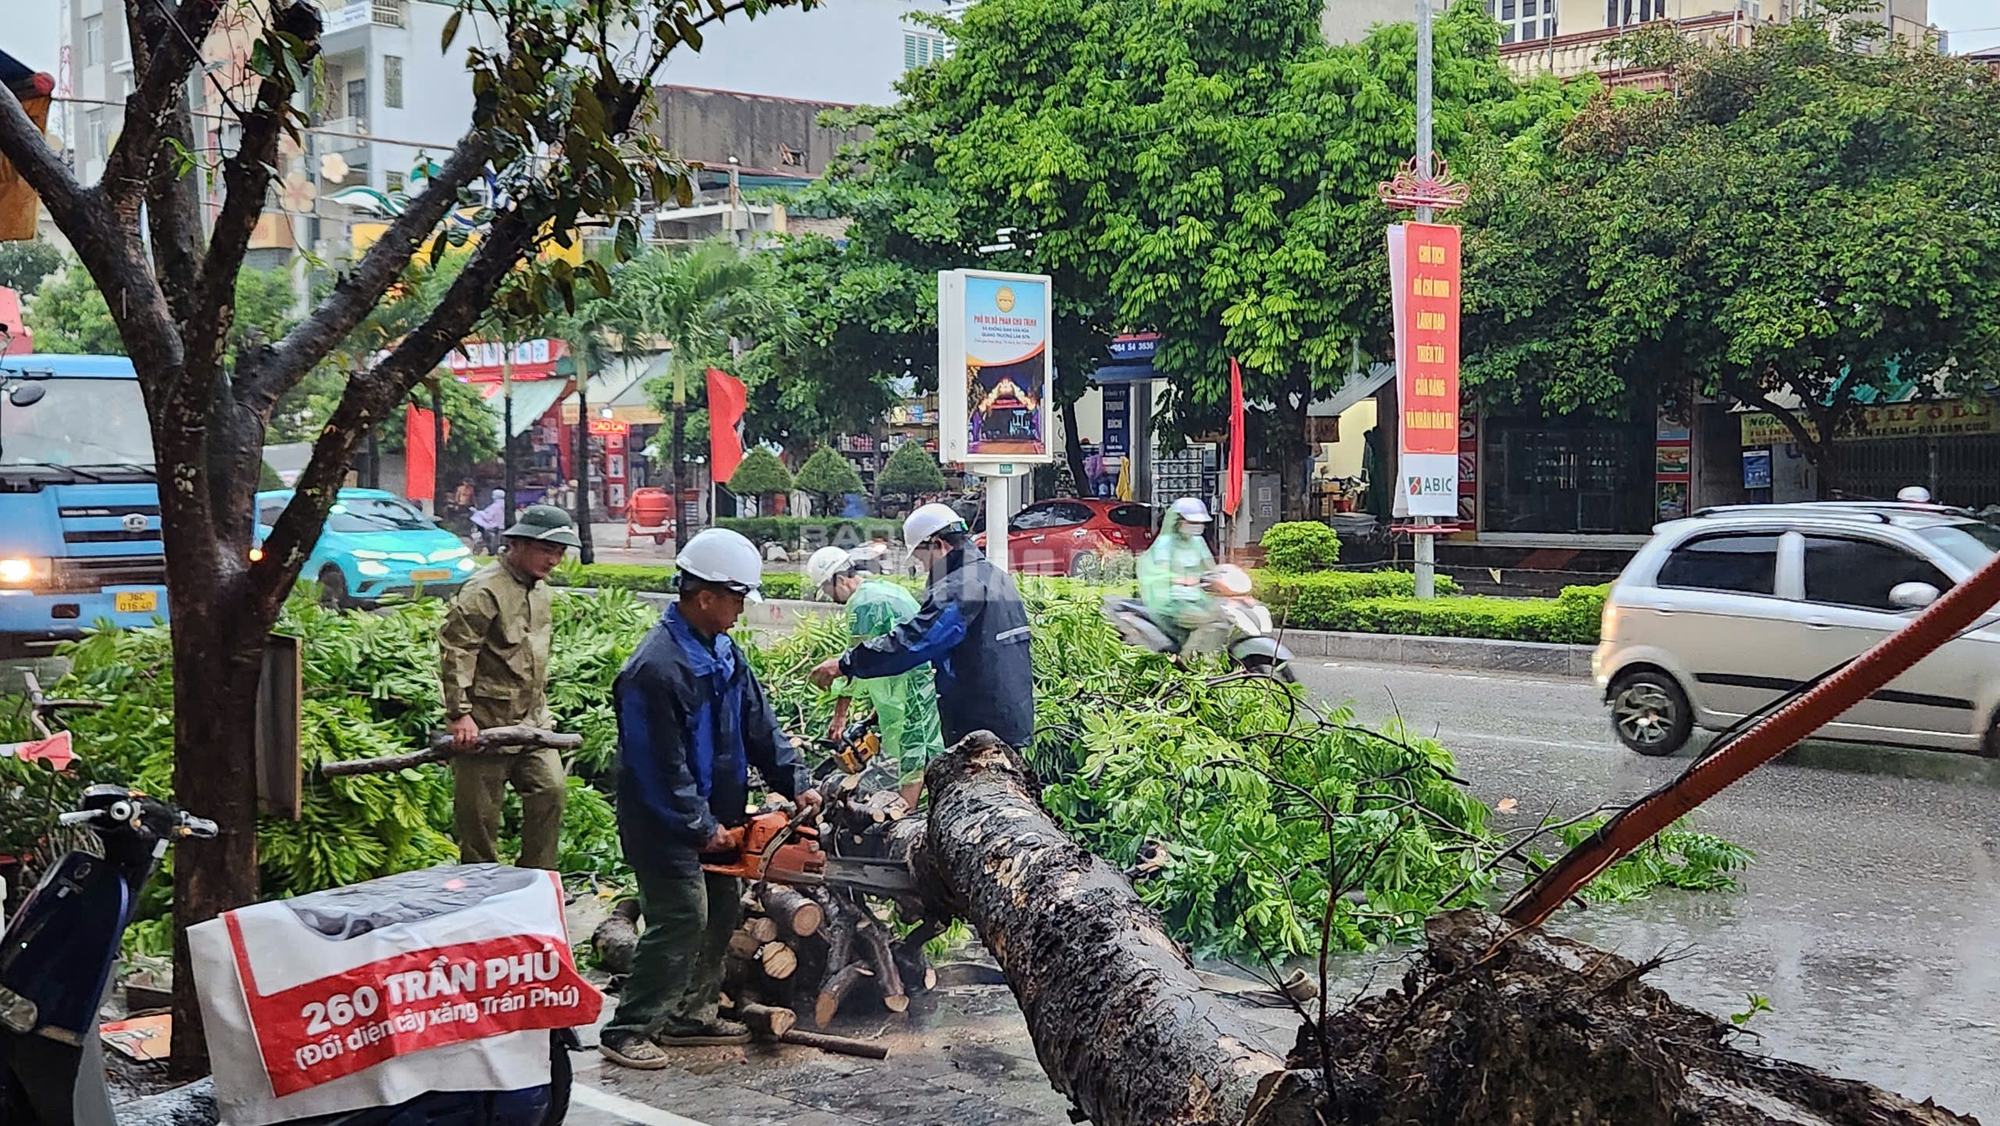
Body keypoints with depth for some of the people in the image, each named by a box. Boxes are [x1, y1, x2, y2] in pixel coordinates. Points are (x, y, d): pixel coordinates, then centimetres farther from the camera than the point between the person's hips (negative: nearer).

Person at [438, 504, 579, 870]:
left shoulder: (539, 589, 13)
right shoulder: (484, 590, -16)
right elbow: (455, 650, -20)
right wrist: (459, 713, -23)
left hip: (531, 720, 8)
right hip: (486, 722, -8)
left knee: (551, 790, 1)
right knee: (479, 812, 2)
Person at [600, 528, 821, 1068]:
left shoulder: (722, 650, 5)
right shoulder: (656, 668, -25)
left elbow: (759, 724, 9)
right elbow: (662, 766, -23)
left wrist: (796, 783, 1)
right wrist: (702, 828, -17)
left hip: (715, 814, 9)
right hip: (666, 824, -9)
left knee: (723, 907, 14)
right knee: (682, 918, -9)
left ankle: (690, 1016, 26)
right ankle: (628, 1030, 2)